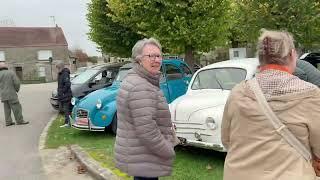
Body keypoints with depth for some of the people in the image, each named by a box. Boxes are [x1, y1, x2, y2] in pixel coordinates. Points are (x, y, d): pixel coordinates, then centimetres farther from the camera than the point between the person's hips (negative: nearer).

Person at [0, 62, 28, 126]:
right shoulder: (11, 73, -4)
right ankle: (20, 121, 2)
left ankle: (8, 122, 12)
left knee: (7, 108, 11)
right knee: (16, 108, 0)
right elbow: (17, 82, -11)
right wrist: (17, 89, 6)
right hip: (11, 94, -4)